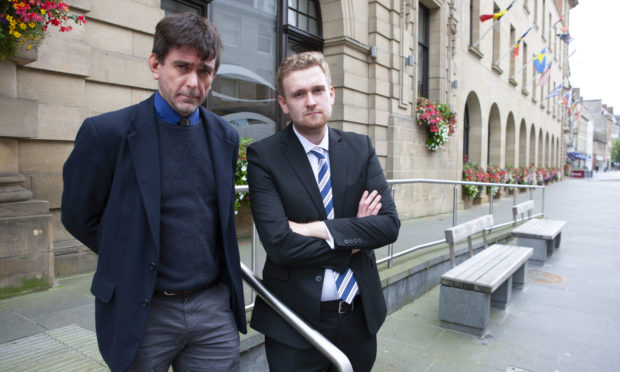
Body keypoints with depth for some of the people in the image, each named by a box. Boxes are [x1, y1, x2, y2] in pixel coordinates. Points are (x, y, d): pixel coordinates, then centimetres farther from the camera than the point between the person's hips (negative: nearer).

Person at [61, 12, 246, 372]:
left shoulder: (226, 136, 2)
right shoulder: (107, 132, -11)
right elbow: (79, 217, -1)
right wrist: (132, 260, 3)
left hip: (215, 306, 3)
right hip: (143, 313, -3)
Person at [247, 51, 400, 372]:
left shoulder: (360, 148, 1)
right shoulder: (263, 156, -11)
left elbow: (390, 224, -7)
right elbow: (279, 243, -21)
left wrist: (321, 229, -18)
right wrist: (354, 239, -12)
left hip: (359, 314, 4)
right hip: (294, 320, -3)